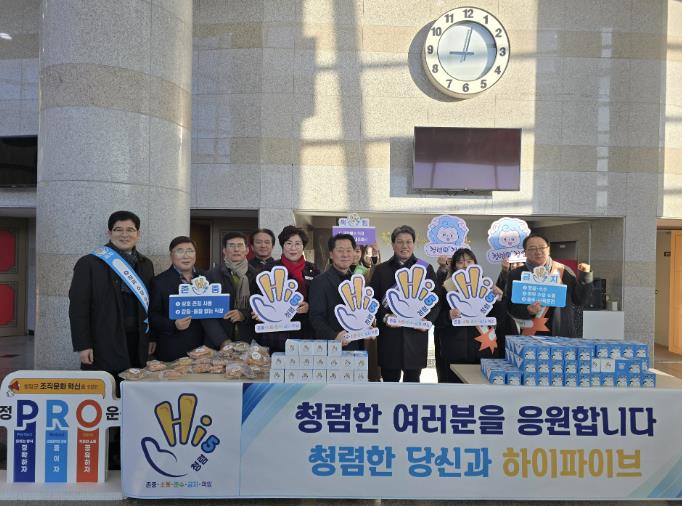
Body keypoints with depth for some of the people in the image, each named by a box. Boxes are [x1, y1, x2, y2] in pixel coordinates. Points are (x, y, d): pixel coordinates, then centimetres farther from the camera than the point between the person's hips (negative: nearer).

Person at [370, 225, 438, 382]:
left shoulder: (426, 269, 8)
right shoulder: (381, 269, 8)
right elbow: (373, 299, 3)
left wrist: (428, 320, -11)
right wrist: (384, 317, -14)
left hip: (415, 333, 0)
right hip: (389, 335, 0)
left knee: (412, 378, 7)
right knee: (389, 378, 6)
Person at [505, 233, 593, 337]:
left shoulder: (564, 271, 6)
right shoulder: (516, 275, 2)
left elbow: (578, 300, 8)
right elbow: (511, 307, -1)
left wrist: (585, 277, -3)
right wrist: (527, 310, -19)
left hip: (561, 333, 1)